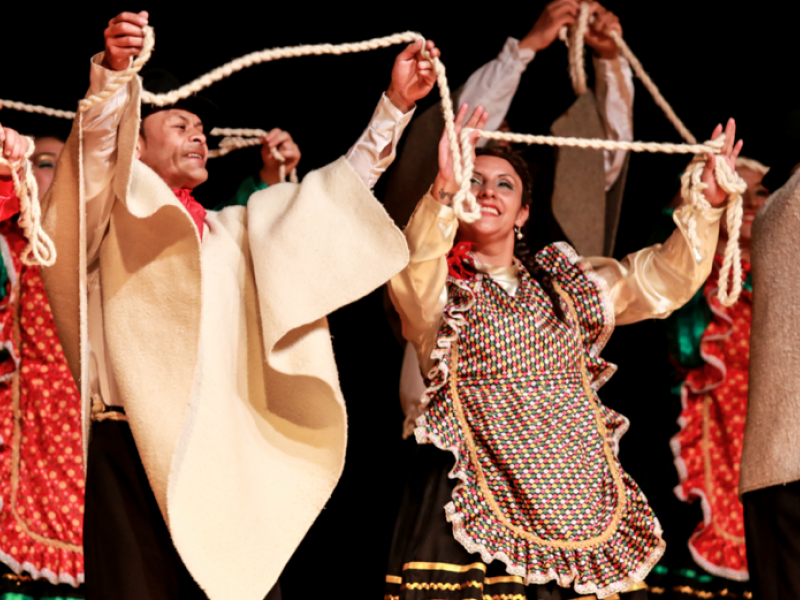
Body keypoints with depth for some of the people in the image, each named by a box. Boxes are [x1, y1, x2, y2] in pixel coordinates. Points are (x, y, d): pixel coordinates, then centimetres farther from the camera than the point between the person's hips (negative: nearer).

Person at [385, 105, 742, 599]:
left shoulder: (565, 283, 20)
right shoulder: (440, 286, 4)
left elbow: (662, 280, 19)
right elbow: (414, 283, -20)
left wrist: (708, 205, 5)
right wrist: (443, 190, -35)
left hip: (579, 481, 4)